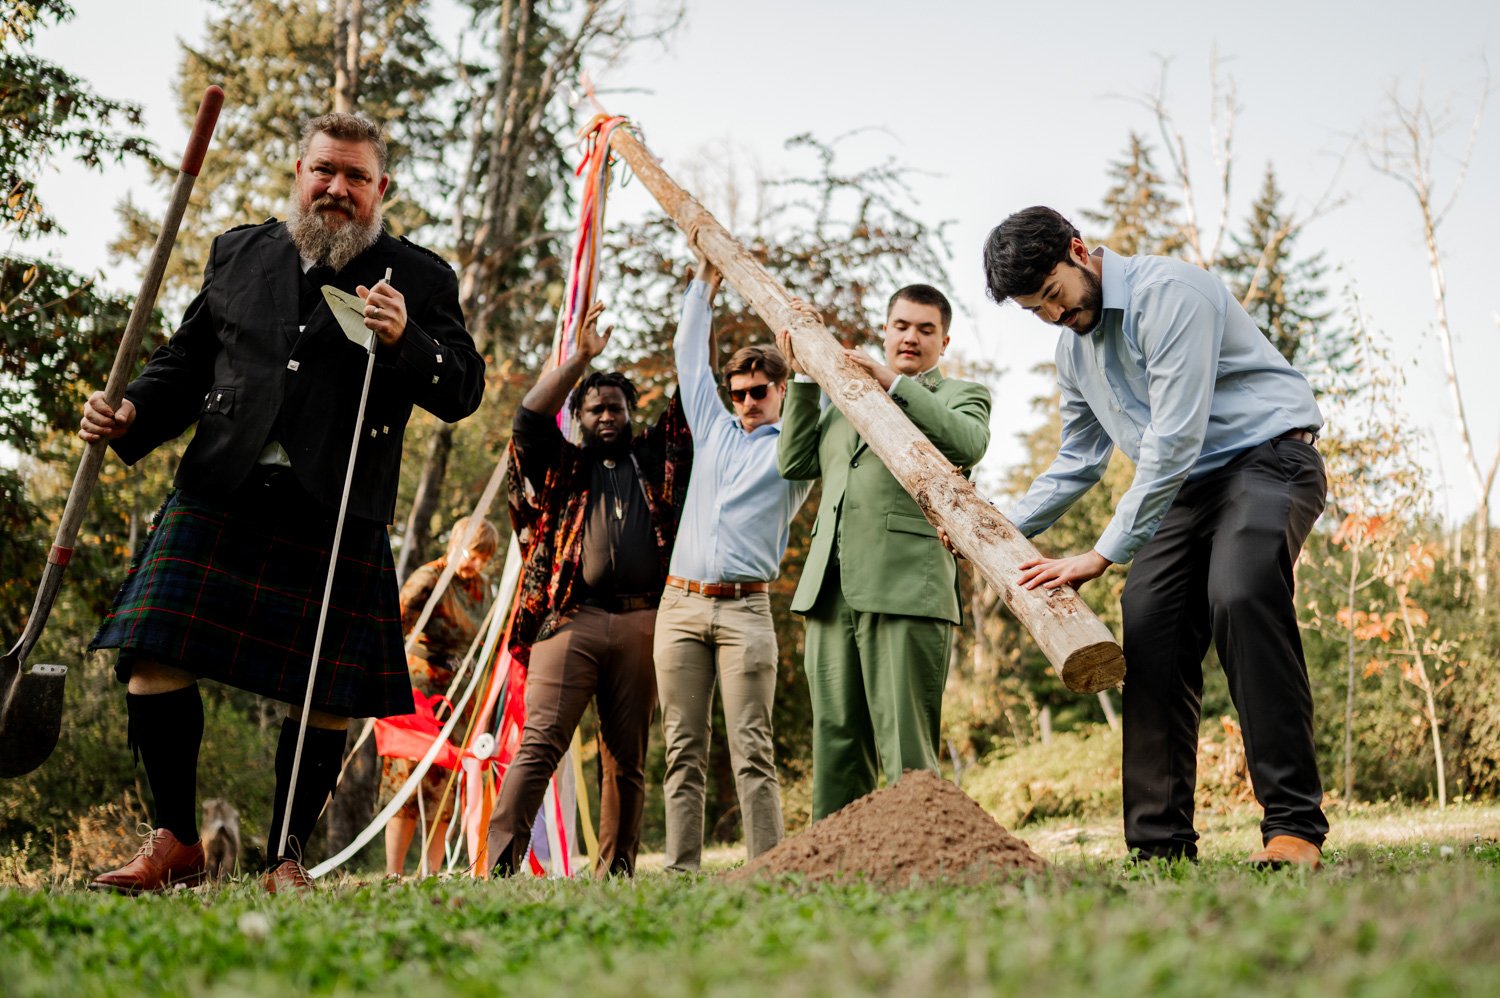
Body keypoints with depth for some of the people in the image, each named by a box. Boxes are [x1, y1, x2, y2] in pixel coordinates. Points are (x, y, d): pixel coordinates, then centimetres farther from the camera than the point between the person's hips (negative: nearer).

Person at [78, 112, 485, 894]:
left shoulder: (419, 278, 7)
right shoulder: (237, 254, 16)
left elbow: (463, 390, 0)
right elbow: (186, 360, 22)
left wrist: (404, 341, -18)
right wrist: (131, 416, 5)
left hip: (336, 516, -2)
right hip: (219, 494, 3)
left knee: (325, 696, 0)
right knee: (153, 657, -5)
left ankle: (286, 859, 17)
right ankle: (175, 843, 12)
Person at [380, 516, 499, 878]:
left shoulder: (478, 586, 13)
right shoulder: (429, 579, -9)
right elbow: (395, 622, -20)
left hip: (459, 696, 7)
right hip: (421, 688, -7)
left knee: (445, 787, 4)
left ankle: (433, 874, 7)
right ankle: (393, 874, -6)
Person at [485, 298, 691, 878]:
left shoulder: (654, 460, 21)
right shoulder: (564, 468, 18)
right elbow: (530, 416, 2)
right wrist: (582, 358, -2)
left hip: (640, 623, 2)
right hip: (572, 619, -2)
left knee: (627, 759, 4)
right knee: (540, 743, -13)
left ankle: (615, 873, 10)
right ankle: (499, 865, -17)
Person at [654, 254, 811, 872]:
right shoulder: (713, 429, 21)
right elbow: (689, 354, 27)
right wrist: (706, 279, 29)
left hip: (745, 609, -4)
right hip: (680, 604, 4)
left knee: (752, 751, -10)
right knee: (683, 751, 1)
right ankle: (681, 872, 1)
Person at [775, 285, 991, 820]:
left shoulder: (962, 394, 12)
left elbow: (969, 443, -11)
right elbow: (795, 463, 17)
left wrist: (893, 382, -10)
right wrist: (804, 376, 14)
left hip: (905, 592, -5)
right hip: (830, 595, 5)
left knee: (907, 754, -9)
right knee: (835, 745, 7)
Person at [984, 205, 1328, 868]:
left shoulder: (1166, 291, -19)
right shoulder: (1072, 349, 10)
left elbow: (1173, 440, -24)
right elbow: (1079, 460, 24)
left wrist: (1104, 553, -22)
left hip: (1269, 459, -8)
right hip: (1188, 486, 8)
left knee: (1239, 595, -32)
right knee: (1147, 620, -7)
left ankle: (1295, 823, -28)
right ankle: (1162, 843, -3)